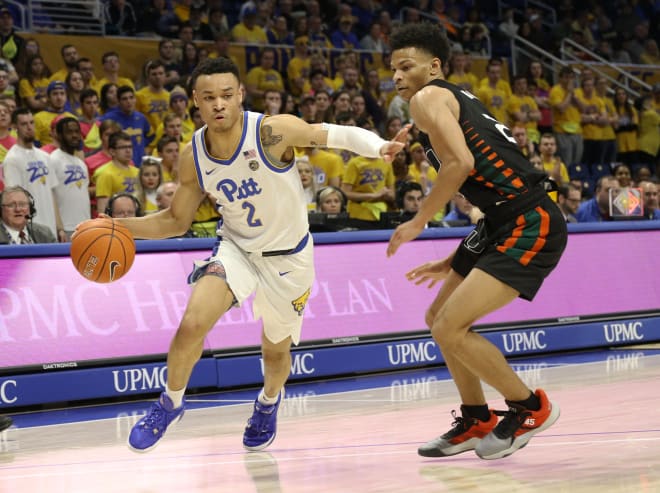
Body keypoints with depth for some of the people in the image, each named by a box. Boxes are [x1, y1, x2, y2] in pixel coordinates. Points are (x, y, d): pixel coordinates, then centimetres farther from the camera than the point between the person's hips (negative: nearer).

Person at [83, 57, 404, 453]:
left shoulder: (273, 131, -26)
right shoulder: (194, 157, -12)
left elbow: (339, 135, -22)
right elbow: (176, 221, 1)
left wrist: (380, 147, -43)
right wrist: (117, 227, -12)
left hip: (288, 257, -1)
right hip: (236, 248, 2)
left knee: (276, 349, 16)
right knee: (193, 324, -22)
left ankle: (269, 402, 52)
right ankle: (171, 403, 4)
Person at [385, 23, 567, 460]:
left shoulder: (428, 98, -4)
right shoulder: (460, 103, 24)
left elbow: (460, 163, -21)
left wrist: (418, 223, -9)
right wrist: (453, 263, 27)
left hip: (530, 224, -11)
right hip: (507, 222, 11)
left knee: (451, 329, -15)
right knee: (439, 319, 18)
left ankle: (530, 407, 3)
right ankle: (476, 421, 29)